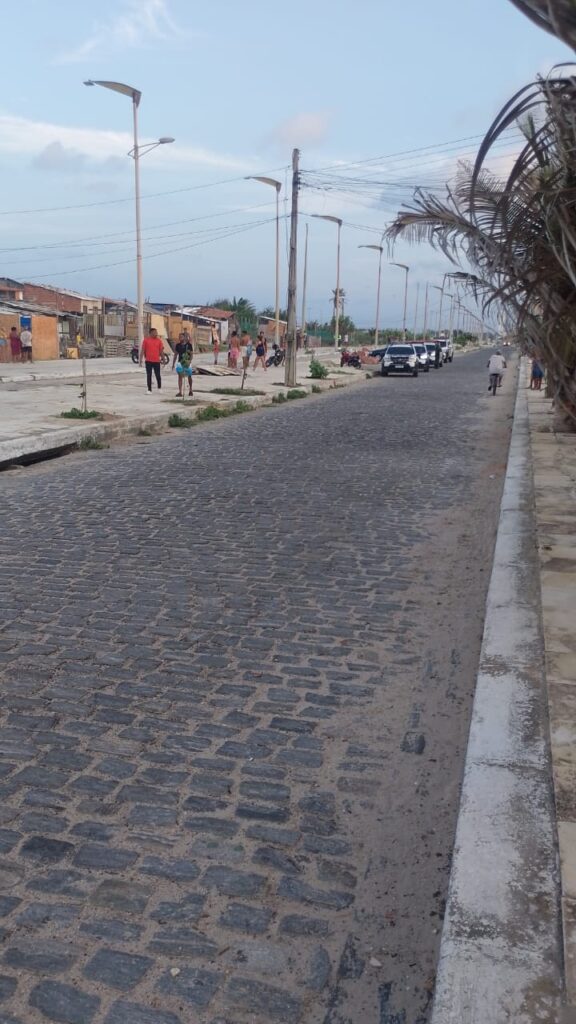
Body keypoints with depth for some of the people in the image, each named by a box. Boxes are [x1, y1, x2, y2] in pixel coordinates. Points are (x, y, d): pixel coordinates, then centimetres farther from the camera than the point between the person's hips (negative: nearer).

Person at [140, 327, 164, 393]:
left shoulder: (159, 340, 5)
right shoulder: (146, 340, 1)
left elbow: (161, 350, 8)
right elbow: (142, 350, 2)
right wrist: (141, 360, -3)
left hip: (156, 361, 1)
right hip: (148, 361, -1)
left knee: (158, 375, 2)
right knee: (149, 376, 3)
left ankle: (159, 388, 23)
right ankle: (149, 390, 11)